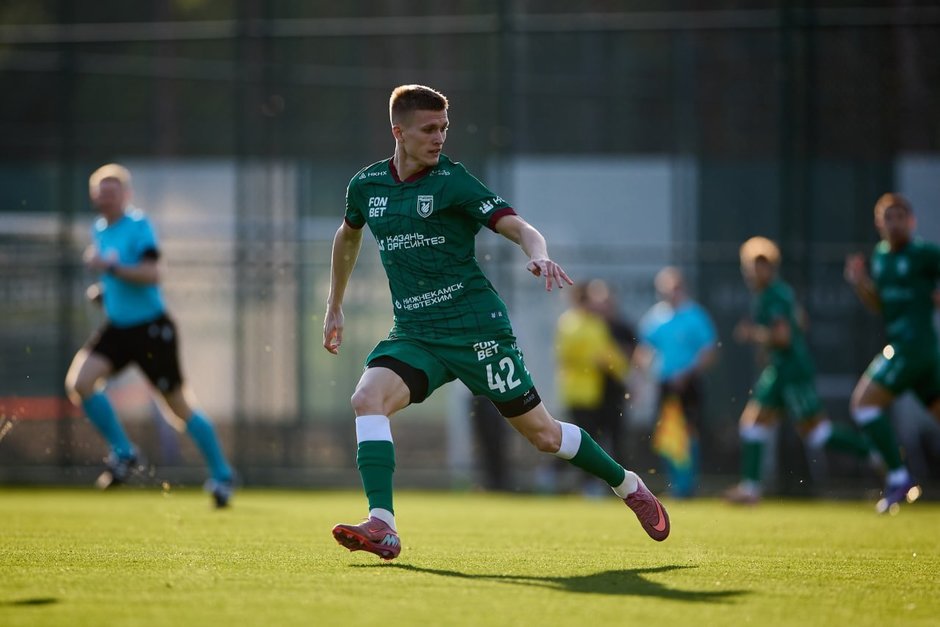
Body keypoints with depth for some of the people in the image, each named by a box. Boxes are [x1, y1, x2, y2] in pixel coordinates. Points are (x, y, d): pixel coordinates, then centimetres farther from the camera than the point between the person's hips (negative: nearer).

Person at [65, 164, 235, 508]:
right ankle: (122, 452, 1)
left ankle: (221, 476, 16)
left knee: (180, 406, 1)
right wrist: (106, 288, 10)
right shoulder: (99, 229, 10)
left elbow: (151, 273, -24)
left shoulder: (138, 225, -13)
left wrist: (110, 267, -30)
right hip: (117, 328, 7)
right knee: (78, 381, -15)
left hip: (151, 328, -7)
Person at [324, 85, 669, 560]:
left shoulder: (451, 182, -8)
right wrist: (334, 306, 30)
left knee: (542, 434, 3)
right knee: (367, 398, -24)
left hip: (476, 328, -4)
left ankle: (627, 485, 27)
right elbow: (348, 235, 27)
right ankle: (382, 527, -27)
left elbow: (517, 227, -16)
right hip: (414, 333, 4)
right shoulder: (366, 185, 6)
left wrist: (538, 254, -38)